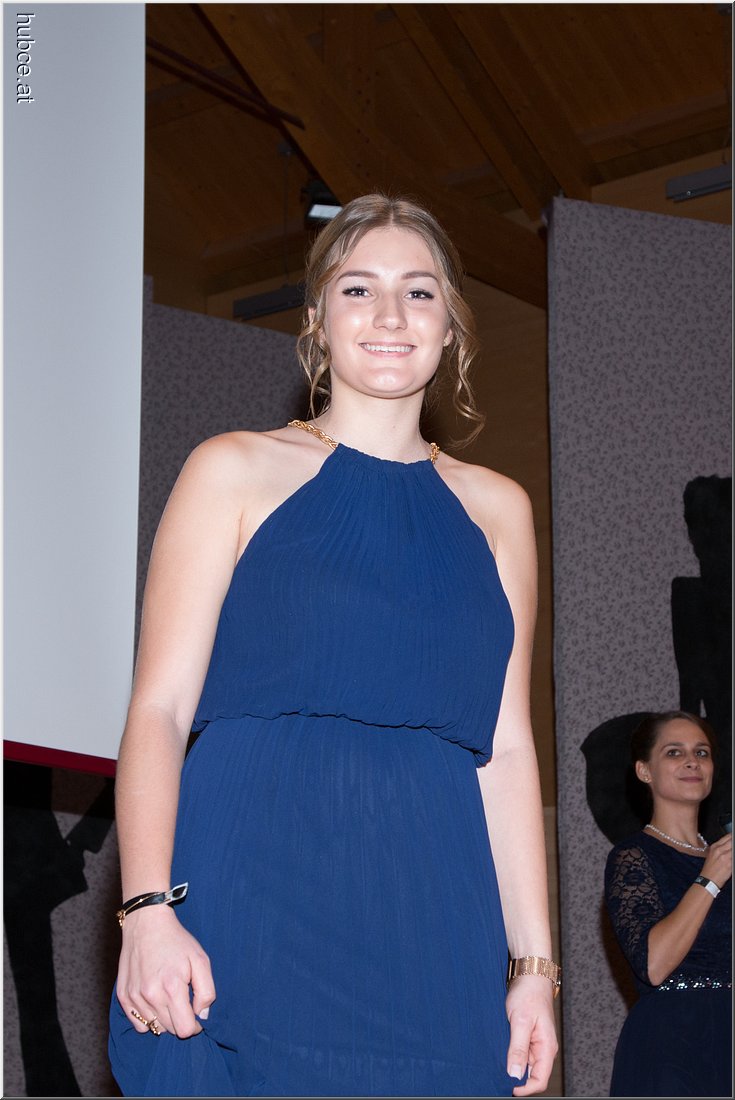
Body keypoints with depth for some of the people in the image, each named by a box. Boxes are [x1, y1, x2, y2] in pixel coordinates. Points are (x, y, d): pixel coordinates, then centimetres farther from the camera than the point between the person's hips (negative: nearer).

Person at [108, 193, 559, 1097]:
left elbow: (506, 746, 14)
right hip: (249, 899, -3)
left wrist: (535, 962, 7)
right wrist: (149, 909, -16)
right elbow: (159, 708, -2)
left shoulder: (497, 510, 16)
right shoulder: (236, 472, 5)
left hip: (430, 915, 3)